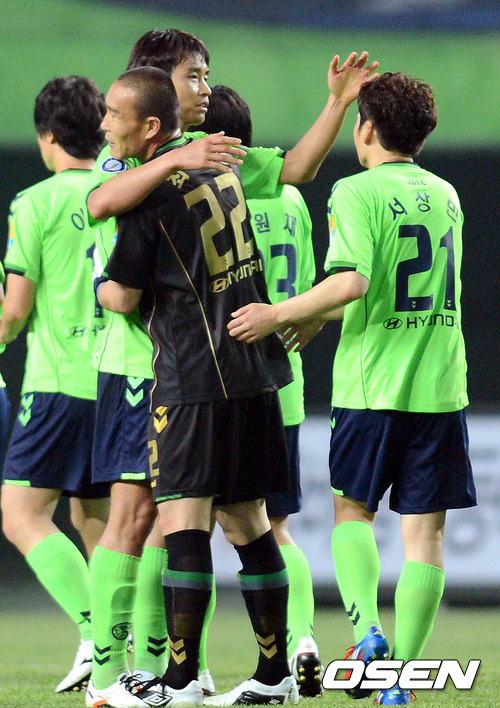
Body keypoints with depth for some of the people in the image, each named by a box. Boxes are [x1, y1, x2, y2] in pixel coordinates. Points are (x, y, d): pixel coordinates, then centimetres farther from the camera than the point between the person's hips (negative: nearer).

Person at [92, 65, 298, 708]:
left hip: (193, 376, -8)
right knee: (245, 521, 11)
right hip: (254, 368, 8)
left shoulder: (149, 192, -13)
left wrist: (92, 282, 14)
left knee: (183, 518, -9)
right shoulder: (218, 163, 10)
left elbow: (123, 297, -7)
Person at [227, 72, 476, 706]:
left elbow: (352, 282, -20)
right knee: (424, 531, 3)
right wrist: (312, 320, 26)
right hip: (440, 387, 4)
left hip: (372, 386, -4)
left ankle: (366, 629, -7)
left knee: (351, 510, 15)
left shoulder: (356, 192, -7)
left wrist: (279, 315, -8)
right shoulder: (445, 196, 13)